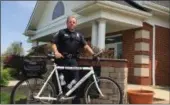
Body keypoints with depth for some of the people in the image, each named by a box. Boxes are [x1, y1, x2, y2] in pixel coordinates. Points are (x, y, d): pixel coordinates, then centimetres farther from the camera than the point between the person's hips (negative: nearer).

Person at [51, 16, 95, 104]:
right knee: (61, 80, 0)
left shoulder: (79, 35, 16)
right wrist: (56, 52, -22)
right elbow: (54, 43, -2)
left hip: (73, 60, 2)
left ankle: (76, 101, 8)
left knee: (75, 81, -1)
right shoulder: (61, 32, 7)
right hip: (62, 59, -2)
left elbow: (85, 46, 6)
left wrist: (93, 54, -8)